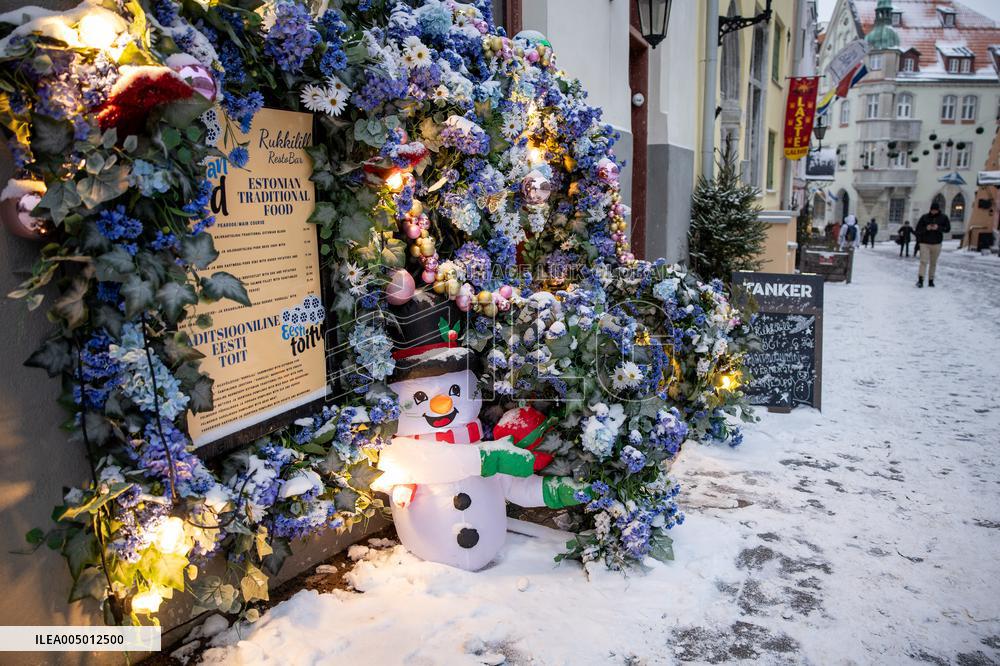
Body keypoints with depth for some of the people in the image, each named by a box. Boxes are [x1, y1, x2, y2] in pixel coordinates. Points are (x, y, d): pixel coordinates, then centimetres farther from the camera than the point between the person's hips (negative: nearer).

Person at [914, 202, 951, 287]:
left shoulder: (943, 217, 3)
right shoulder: (924, 217, -1)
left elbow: (948, 228, -2)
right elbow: (918, 229, 0)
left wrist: (938, 228, -19)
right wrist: (926, 228, -18)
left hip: (936, 244, 2)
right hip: (924, 243, -2)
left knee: (933, 263, 8)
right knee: (924, 261, -13)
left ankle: (931, 280, 15)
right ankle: (920, 280, -20)